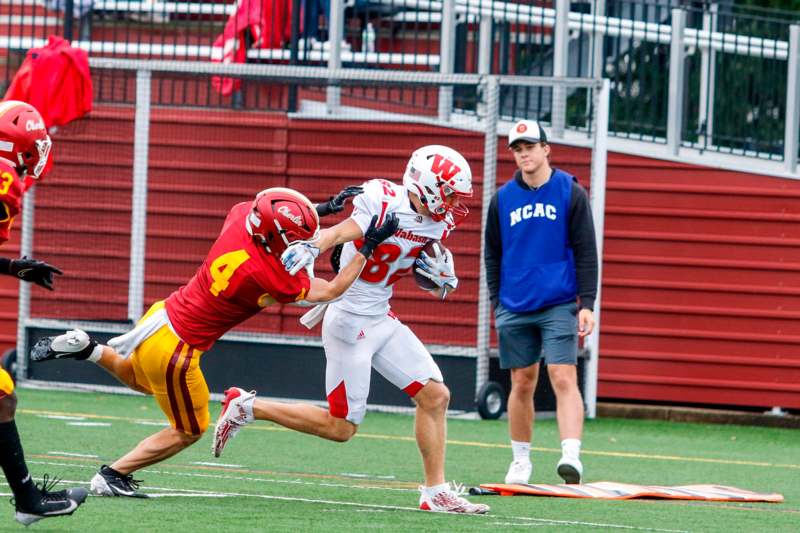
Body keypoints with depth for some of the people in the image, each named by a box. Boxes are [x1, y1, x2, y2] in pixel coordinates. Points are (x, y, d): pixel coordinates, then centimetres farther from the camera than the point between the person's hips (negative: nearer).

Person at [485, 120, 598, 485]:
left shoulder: (571, 193, 0)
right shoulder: (502, 198, 8)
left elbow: (586, 252, 0)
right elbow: (492, 254, 14)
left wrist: (586, 304, -7)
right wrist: (496, 304, 7)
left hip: (559, 306, -3)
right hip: (515, 308, 3)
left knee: (564, 379, -14)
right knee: (522, 384, 6)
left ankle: (571, 455, -23)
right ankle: (521, 461, 17)